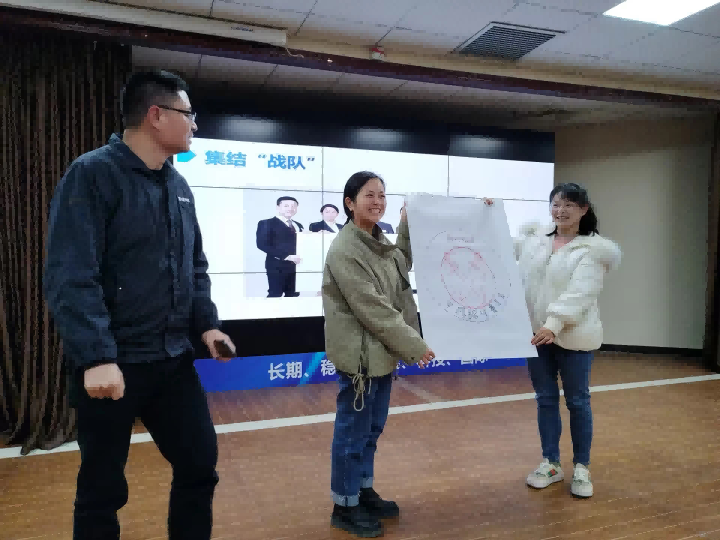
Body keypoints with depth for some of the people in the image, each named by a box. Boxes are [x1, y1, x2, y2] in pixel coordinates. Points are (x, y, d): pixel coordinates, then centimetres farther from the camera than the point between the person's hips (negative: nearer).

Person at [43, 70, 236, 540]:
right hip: (111, 365, -6)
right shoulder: (92, 174, -12)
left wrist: (206, 322, 3)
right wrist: (96, 356, -25)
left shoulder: (178, 185, 10)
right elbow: (70, 276, -19)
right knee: (103, 488, 11)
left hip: (174, 359, 7)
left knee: (200, 465, 13)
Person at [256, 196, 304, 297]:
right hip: (278, 265, -6)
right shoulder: (266, 223, -2)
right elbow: (262, 244, -13)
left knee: (293, 295, 9)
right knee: (275, 295, -4)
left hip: (297, 266, 7)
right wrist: (287, 256, -20)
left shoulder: (298, 225, 20)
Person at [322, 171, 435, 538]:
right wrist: (415, 345, -19)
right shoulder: (345, 250, -19)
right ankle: (345, 506, 24)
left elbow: (404, 264, 27)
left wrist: (406, 225, 16)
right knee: (353, 430, 6)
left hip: (382, 350, 9)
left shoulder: (379, 241, 7)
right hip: (360, 353, -8)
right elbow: (372, 308, -23)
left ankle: (364, 491, 37)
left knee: (373, 428, 20)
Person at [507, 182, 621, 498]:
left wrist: (554, 324, -30)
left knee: (577, 401, 10)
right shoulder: (533, 239, 5)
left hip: (573, 337, -4)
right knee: (545, 399, 14)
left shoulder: (593, 249, -7)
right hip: (536, 333, 4)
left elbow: (579, 293, -19)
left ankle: (581, 467, 27)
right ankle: (550, 463, 29)